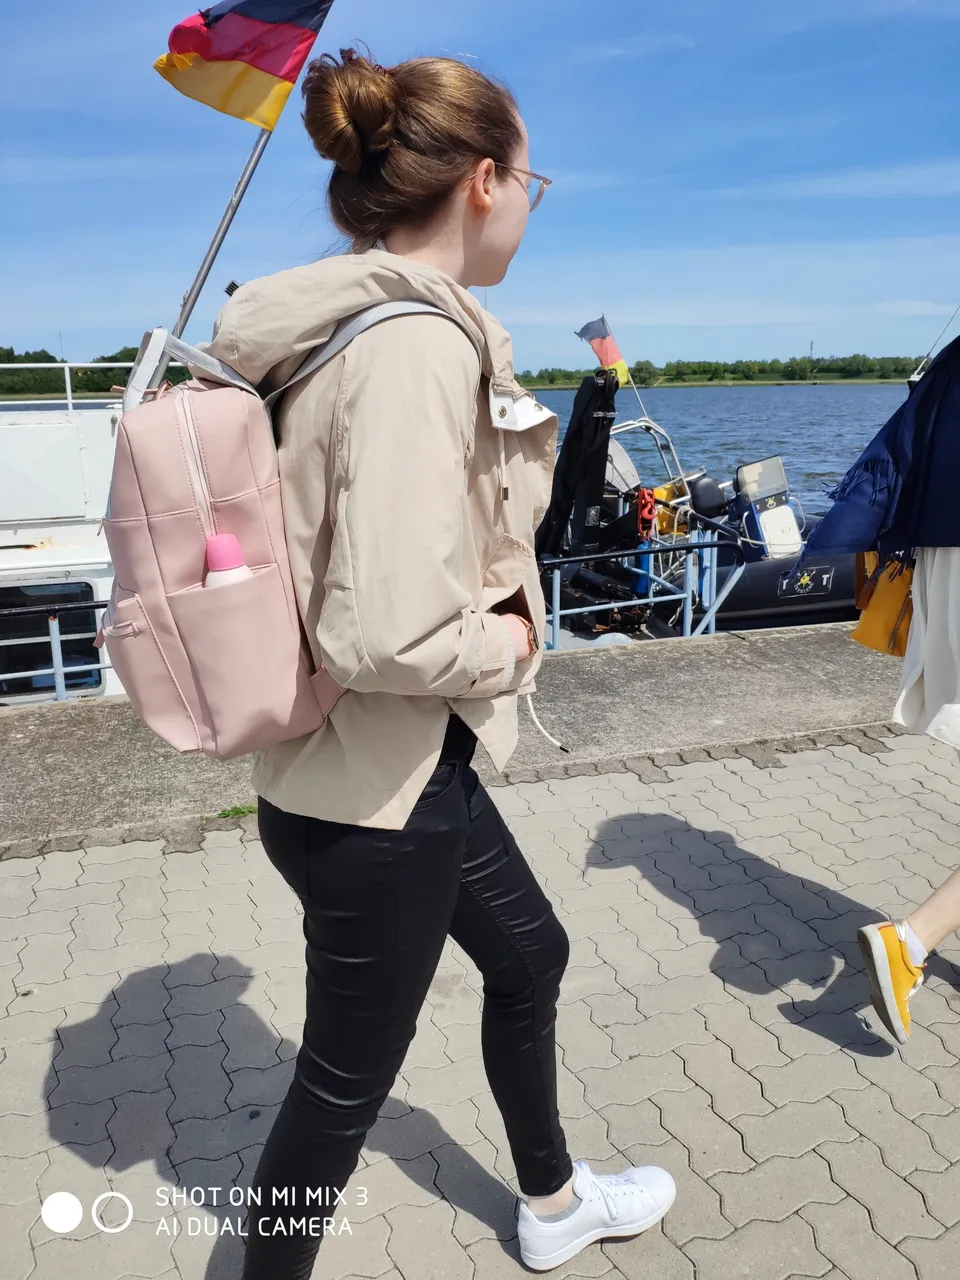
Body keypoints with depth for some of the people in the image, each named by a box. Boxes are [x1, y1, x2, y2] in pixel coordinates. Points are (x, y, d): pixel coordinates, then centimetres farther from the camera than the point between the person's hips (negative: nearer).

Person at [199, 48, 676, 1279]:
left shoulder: (353, 322, 5)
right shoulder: (418, 345, -25)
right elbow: (392, 638, -33)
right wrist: (514, 636, -15)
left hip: (411, 765, 10)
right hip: (379, 792, -10)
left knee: (529, 955, 27)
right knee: (345, 1079, 13)